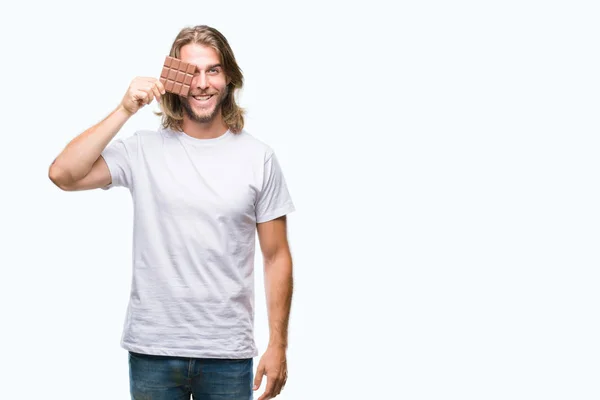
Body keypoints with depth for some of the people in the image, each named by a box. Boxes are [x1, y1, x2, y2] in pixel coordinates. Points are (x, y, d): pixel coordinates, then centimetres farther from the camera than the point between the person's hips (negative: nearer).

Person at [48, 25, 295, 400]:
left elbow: (277, 257, 3)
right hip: (153, 351, 0)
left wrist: (278, 345, 0)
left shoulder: (259, 157, 0)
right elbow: (63, 174, -14)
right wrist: (125, 110, -15)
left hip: (229, 355, 0)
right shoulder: (144, 150, -1)